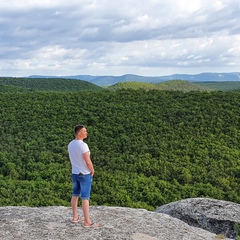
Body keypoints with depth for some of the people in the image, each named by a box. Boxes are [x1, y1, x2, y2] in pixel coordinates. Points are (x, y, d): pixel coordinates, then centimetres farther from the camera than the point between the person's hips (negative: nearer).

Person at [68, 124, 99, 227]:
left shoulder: (70, 144, 2)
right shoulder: (83, 145, -24)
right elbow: (88, 162, -23)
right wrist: (92, 171, -5)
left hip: (74, 173, 8)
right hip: (85, 174, -8)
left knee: (75, 194, 17)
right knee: (85, 197, -3)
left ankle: (75, 217, 28)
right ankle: (87, 222, 2)